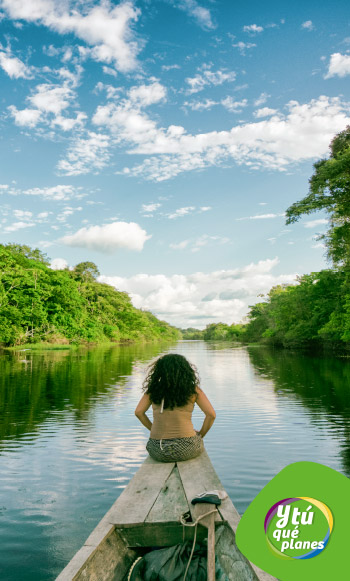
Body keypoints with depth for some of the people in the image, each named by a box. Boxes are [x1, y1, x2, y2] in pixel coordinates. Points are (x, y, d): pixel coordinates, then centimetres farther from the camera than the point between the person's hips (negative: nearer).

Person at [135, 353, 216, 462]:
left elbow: (138, 412, 1)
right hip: (185, 449, -2)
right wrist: (200, 434, 10)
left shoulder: (153, 389, 2)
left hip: (157, 452, 2)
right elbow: (211, 414, -5)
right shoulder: (193, 390, -3)